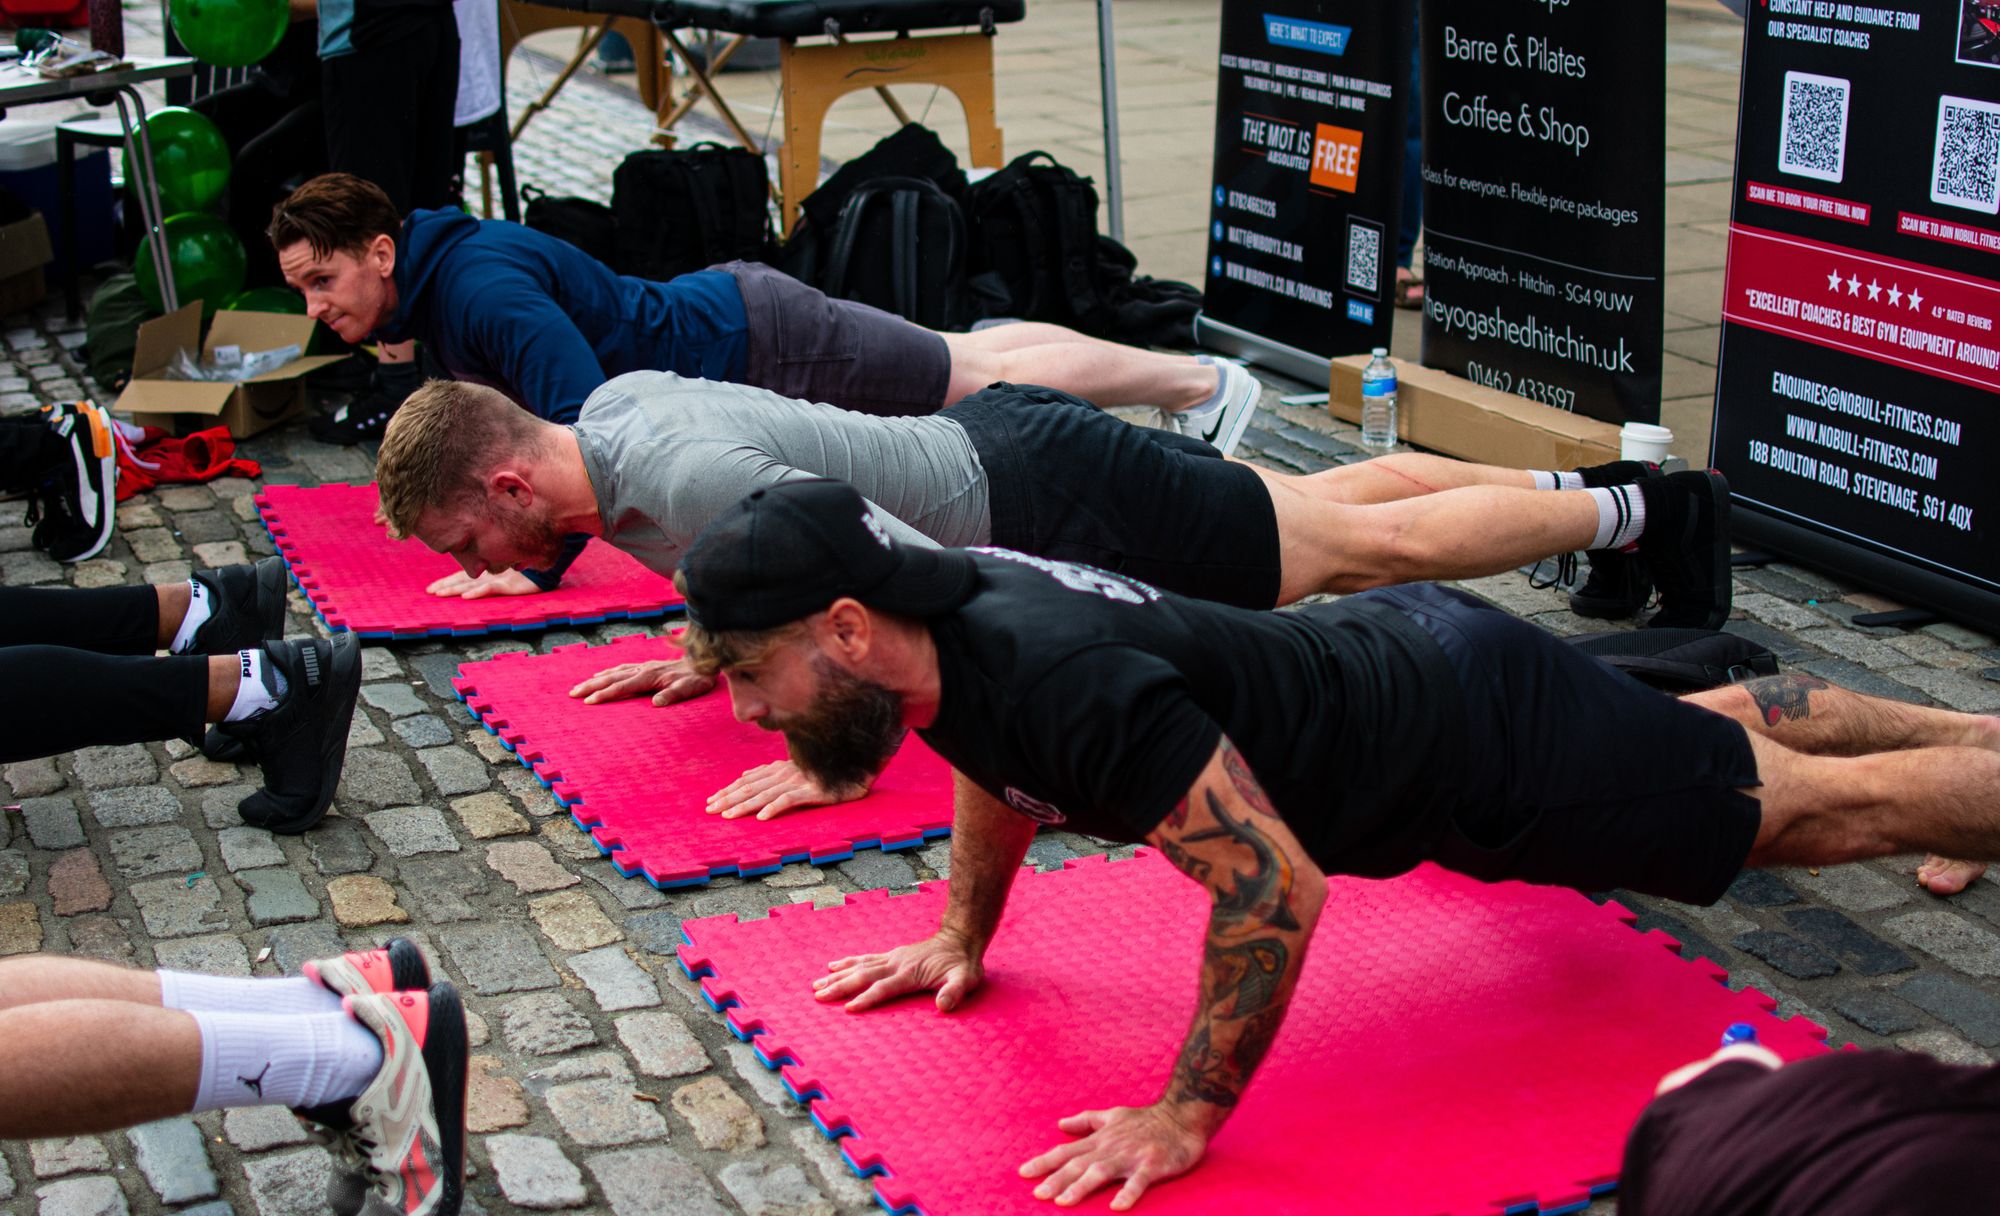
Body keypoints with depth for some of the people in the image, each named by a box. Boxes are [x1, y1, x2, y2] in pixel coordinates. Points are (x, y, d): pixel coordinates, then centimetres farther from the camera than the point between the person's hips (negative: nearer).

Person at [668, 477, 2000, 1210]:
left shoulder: (1071, 686, -41)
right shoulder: (935, 610, -13)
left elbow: (1275, 885, -37)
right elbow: (1000, 765, 11)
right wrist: (961, 934, 11)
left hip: (1479, 733, -8)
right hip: (1387, 652, 9)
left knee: (1815, 804, 10)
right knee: (1717, 735, 31)